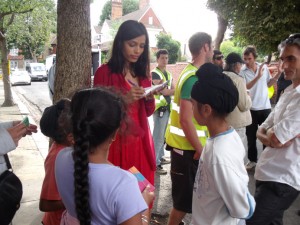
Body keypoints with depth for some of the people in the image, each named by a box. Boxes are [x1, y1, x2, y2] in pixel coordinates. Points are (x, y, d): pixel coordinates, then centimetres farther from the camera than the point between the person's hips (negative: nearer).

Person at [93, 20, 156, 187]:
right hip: (116, 142, -5)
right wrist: (125, 99, -22)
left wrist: (150, 97, -7)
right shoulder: (105, 72, -7)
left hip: (141, 141, 5)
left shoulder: (142, 72, 10)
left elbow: (148, 112, 13)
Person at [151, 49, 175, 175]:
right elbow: (164, 91, -19)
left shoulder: (168, 74, 16)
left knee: (163, 136, 16)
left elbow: (172, 90, 10)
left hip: (167, 108, 8)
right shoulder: (154, 73, -10)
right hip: (159, 109, -8)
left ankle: (160, 157, 29)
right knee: (158, 137, -7)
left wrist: (170, 91, -12)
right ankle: (155, 163, -2)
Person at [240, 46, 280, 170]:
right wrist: (258, 76, -31)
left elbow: (268, 84, 12)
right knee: (251, 136, 10)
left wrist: (278, 75, -2)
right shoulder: (242, 71, -10)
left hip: (265, 107, 2)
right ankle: (252, 159, 26)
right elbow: (244, 87, -24)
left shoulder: (264, 67, 0)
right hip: (251, 108, -2)